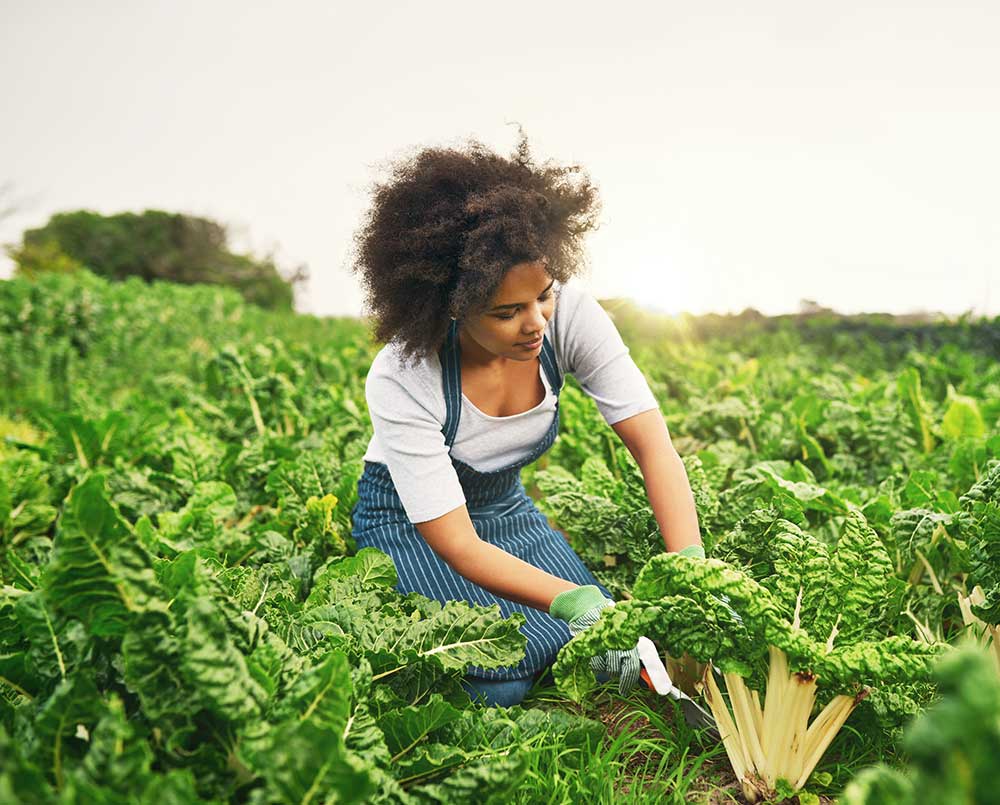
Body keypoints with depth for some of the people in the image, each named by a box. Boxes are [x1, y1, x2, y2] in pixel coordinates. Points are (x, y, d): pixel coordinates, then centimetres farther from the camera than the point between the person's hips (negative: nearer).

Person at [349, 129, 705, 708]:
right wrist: (579, 603, -43)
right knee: (501, 685, -16)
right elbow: (457, 546, -32)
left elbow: (653, 445, -24)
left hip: (505, 503, 4)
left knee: (604, 653, -9)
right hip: (411, 520, -3)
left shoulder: (570, 314, -25)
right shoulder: (401, 379, -33)